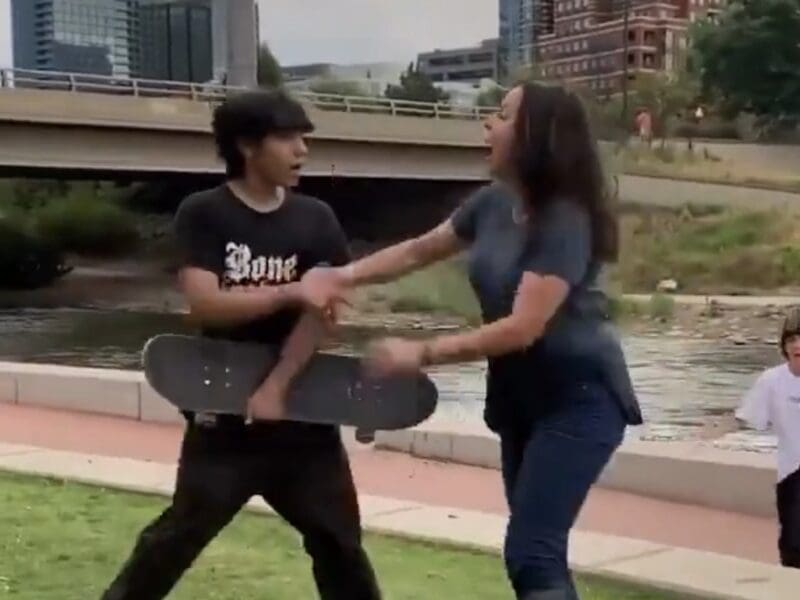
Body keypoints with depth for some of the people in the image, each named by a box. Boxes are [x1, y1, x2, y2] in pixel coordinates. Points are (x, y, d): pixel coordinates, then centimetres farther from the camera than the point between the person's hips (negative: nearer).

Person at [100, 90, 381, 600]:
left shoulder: (316, 219, 2)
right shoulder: (203, 213, -5)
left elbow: (321, 310, -7)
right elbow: (204, 303, -17)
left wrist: (274, 389, -15)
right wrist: (290, 291, -25)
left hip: (302, 413, 3)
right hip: (223, 413, -2)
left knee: (340, 543, 10)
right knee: (176, 538, 3)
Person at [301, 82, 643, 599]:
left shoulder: (565, 221, -23)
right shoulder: (495, 202, 2)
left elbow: (522, 328, -28)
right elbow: (420, 251, 14)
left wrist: (421, 354, -25)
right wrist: (346, 276, 0)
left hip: (577, 398, -9)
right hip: (521, 395, 9)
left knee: (530, 553, -17)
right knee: (538, 550, 13)